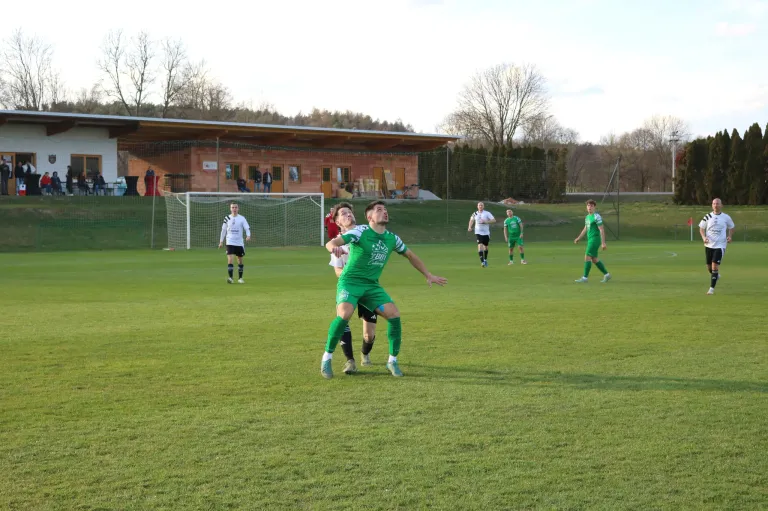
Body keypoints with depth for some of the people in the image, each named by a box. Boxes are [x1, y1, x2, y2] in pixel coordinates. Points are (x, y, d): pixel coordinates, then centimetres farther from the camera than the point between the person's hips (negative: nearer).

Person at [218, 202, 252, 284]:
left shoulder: (242, 218, 0)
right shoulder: (227, 218, 3)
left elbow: (247, 228, -6)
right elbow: (223, 230, 11)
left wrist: (248, 236, -26)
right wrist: (221, 241, 11)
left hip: (239, 243, 1)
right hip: (230, 242, -1)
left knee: (240, 261, 10)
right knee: (230, 259, -16)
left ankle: (240, 278, 22)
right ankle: (230, 278, -19)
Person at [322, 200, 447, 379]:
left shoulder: (392, 238, 5)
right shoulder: (360, 232, -13)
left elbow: (410, 255, 23)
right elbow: (331, 243, -25)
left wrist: (428, 275, 24)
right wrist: (334, 247, -50)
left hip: (372, 285, 5)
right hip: (350, 281, -5)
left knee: (394, 314, -12)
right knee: (344, 314, -29)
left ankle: (392, 361, 5)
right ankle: (327, 357, -11)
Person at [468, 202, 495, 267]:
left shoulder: (487, 213, -4)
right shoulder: (475, 214, 4)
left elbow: (494, 220, -11)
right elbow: (471, 220, 23)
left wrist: (486, 221, -23)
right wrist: (470, 227, 6)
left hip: (486, 232, 0)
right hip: (478, 232, 0)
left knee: (485, 247, 13)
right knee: (480, 245, -17)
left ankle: (485, 260, 36)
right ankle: (482, 262, -22)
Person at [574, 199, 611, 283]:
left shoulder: (597, 216, -13)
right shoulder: (588, 217, 15)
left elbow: (602, 230, -16)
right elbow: (585, 229, 24)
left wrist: (603, 243, -19)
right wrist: (578, 238, 17)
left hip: (595, 239, -9)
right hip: (590, 240, 9)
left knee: (587, 257, -10)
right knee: (594, 259, 11)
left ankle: (585, 277, -7)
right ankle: (606, 275, 20)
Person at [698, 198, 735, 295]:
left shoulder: (726, 217, 0)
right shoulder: (708, 217, 1)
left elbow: (731, 227, 15)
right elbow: (701, 228, 8)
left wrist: (730, 236, -3)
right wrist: (703, 237, -11)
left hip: (720, 245, -3)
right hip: (709, 245, 3)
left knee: (715, 266, -14)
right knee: (709, 267, 12)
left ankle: (712, 288, -7)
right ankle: (716, 275, 47)